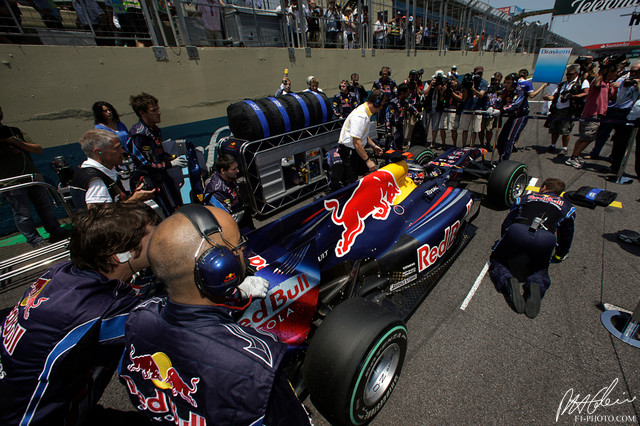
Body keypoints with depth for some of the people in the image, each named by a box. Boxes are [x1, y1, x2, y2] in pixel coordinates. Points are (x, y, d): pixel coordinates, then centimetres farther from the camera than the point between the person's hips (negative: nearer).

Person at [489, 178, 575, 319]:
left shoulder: (526, 197, 32)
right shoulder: (567, 206, 32)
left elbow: (506, 224, 28)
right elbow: (567, 235, 36)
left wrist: (505, 245, 43)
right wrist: (560, 255, 53)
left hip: (517, 231, -1)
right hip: (546, 238, 1)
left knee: (497, 260, 20)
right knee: (541, 269, 27)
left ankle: (507, 281, -14)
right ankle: (536, 286, -10)